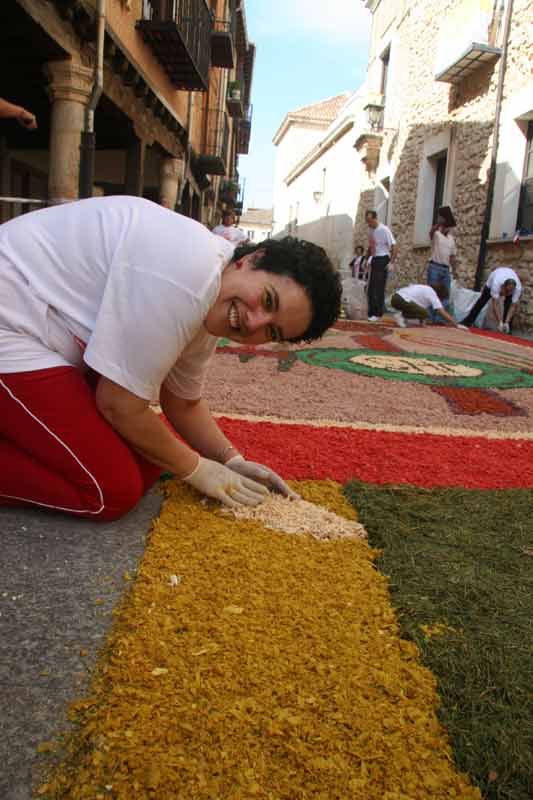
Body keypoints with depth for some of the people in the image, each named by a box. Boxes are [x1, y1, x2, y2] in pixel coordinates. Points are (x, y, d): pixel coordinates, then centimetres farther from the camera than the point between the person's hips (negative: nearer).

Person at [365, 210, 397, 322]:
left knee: (379, 288, -7)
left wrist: (391, 263, -20)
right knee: (371, 288, 10)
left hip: (382, 260, -8)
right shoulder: (370, 230, 7)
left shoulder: (384, 230, -15)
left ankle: (378, 313, -2)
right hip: (374, 260, 8)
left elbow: (394, 247, -16)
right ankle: (371, 312, 19)